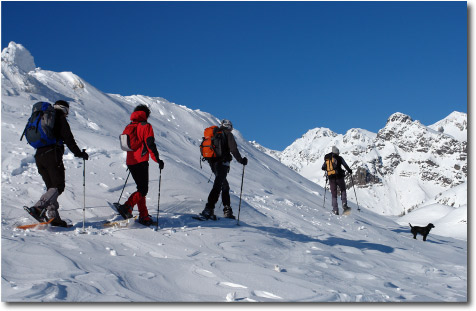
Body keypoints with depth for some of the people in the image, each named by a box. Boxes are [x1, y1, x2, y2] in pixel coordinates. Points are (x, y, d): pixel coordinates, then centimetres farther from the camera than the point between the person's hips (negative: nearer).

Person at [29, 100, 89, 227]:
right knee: (58, 186, -7)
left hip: (39, 155, 8)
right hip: (52, 155, -8)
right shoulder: (60, 118, 2)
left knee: (51, 187, 11)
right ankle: (38, 208, -25)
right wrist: (79, 153, 1)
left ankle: (52, 216, 2)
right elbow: (68, 138, -5)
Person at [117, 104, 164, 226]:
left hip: (130, 162, 7)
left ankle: (144, 216, 13)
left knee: (141, 188, 14)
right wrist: (158, 160, -12)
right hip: (141, 162, -7)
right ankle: (127, 206, -22)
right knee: (143, 190, -5)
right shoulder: (146, 126, -6)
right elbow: (150, 144, -14)